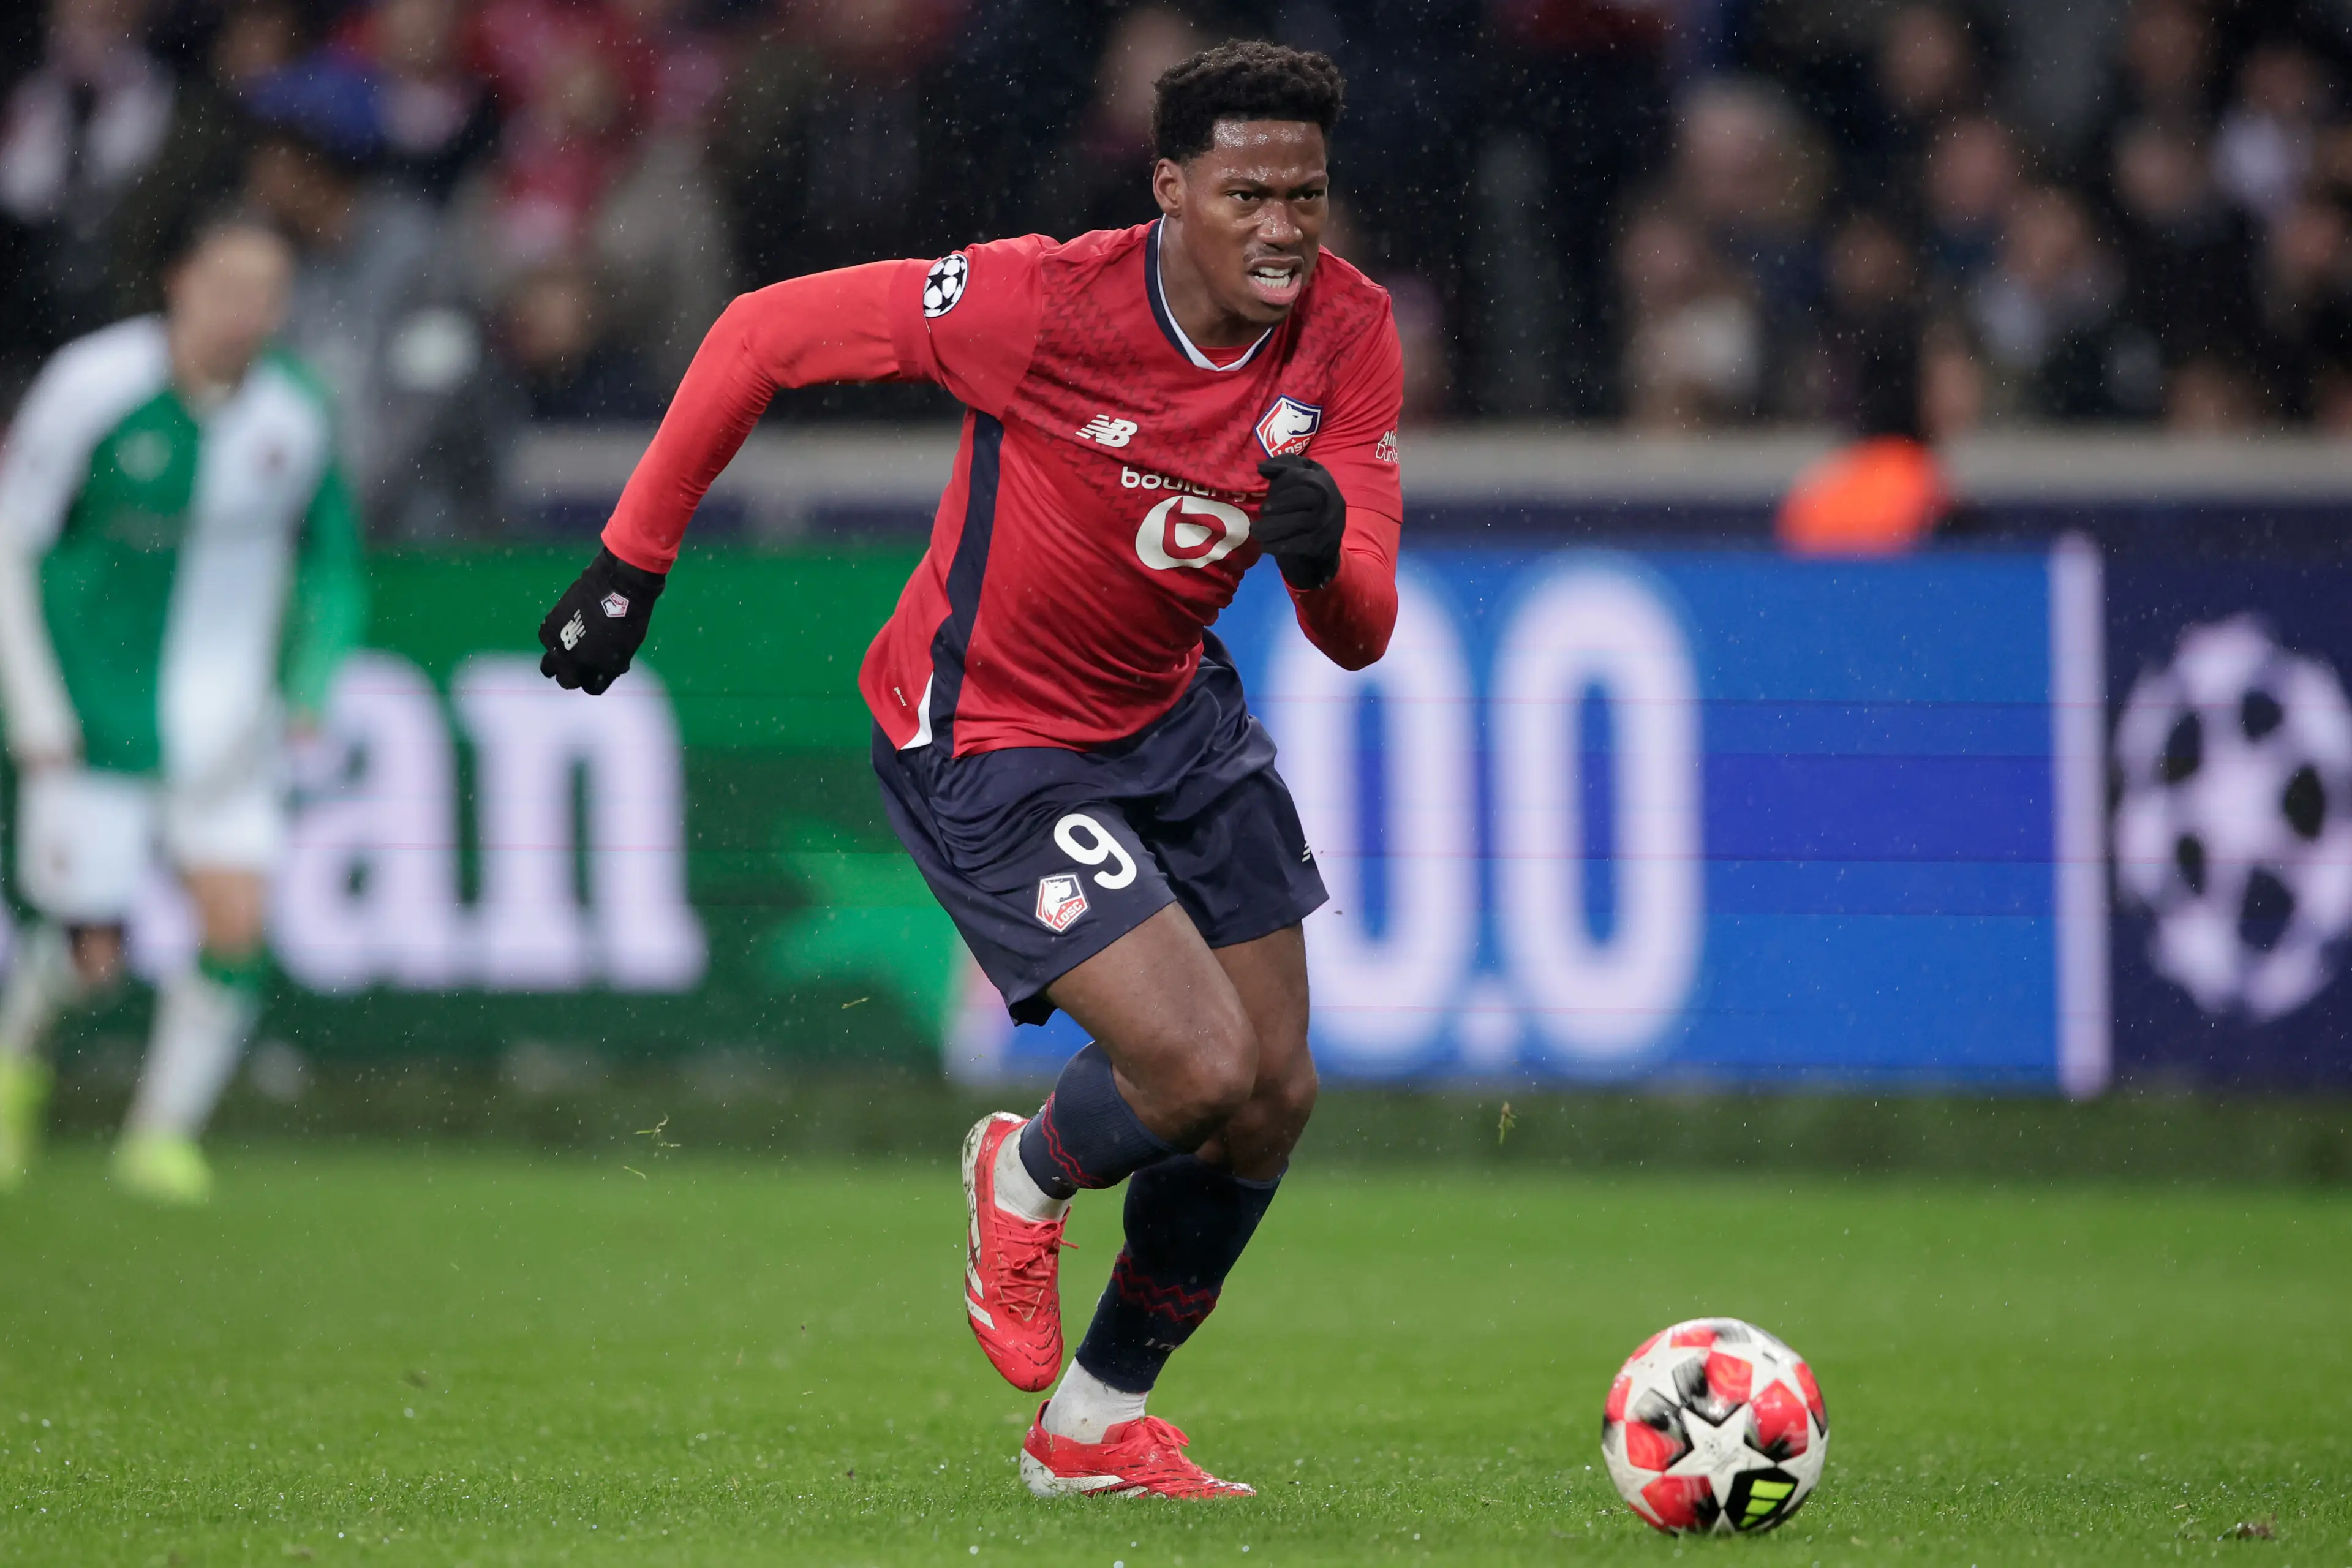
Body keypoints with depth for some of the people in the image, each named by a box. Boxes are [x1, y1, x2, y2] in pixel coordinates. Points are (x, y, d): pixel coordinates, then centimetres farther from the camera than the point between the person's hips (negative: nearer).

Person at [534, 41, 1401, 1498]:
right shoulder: (1050, 301, -28)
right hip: (990, 746, -6)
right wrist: (634, 558, -12)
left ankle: (1095, 1424, 30)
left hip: (1173, 713, 7)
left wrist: (1324, 554, -38)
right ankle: (1029, 1179, 19)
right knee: (1198, 1074, -19)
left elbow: (1359, 636, -13)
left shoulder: (1347, 332, -13)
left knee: (1276, 1098, 8)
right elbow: (765, 333, -16)